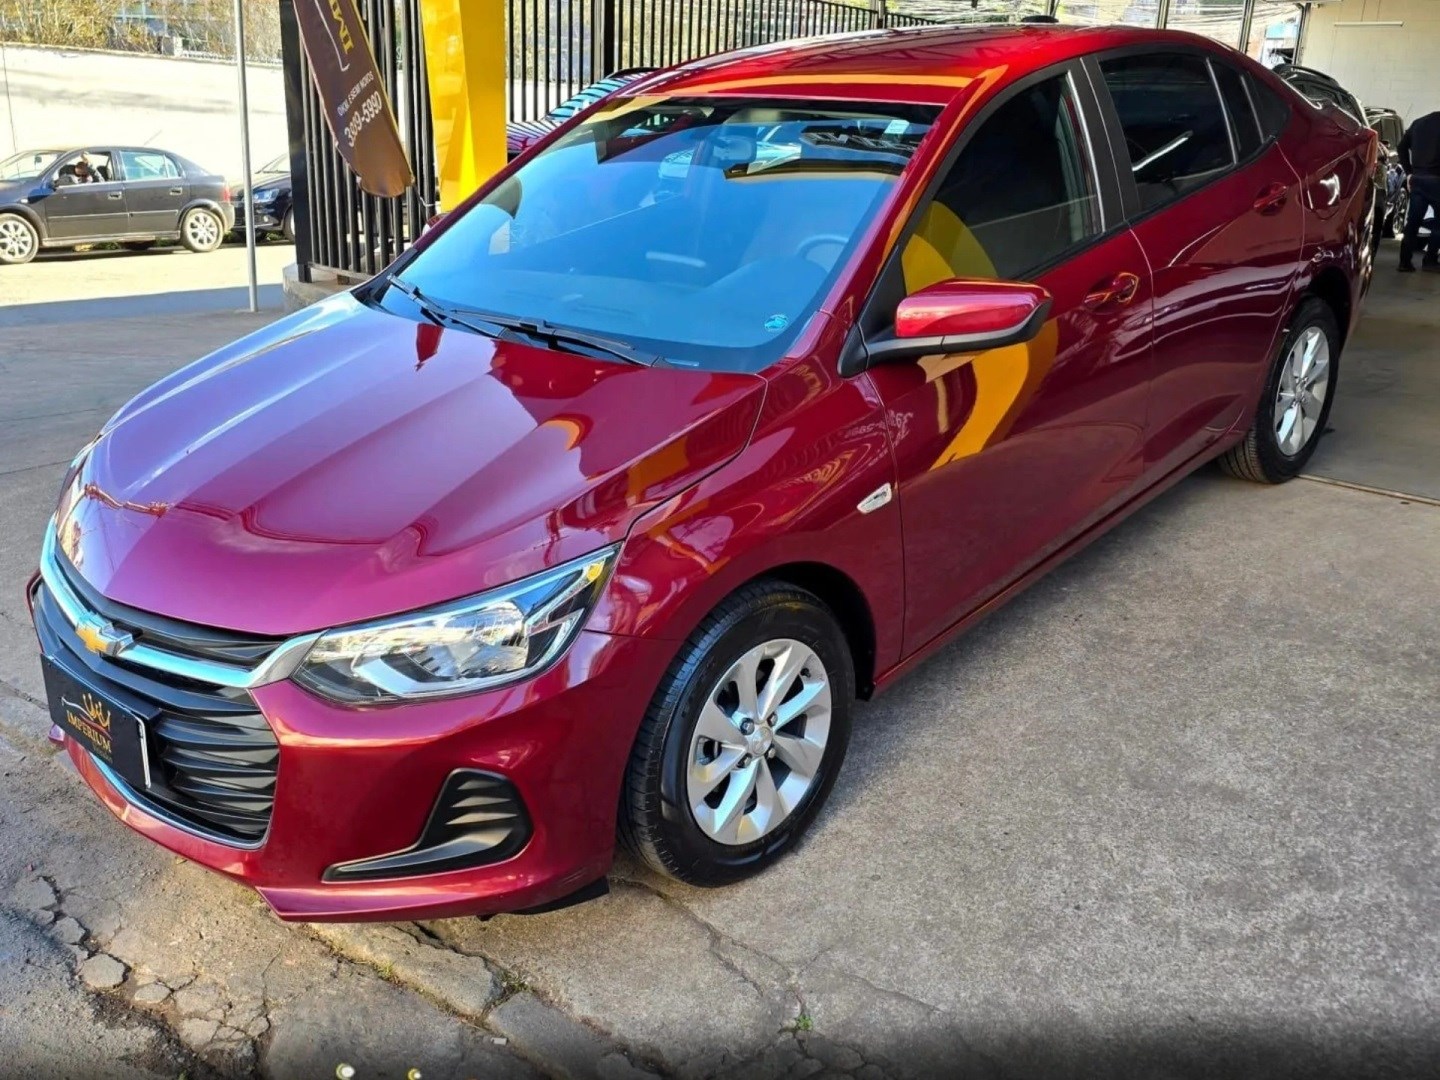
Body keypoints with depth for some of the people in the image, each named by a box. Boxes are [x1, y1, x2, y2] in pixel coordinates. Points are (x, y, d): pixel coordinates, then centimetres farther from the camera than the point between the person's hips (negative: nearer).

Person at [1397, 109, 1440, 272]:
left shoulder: (1419, 123, 14)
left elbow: (1402, 146, 15)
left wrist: (1408, 173, 15)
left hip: (1417, 178, 6)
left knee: (1412, 221, 6)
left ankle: (1405, 261, 0)